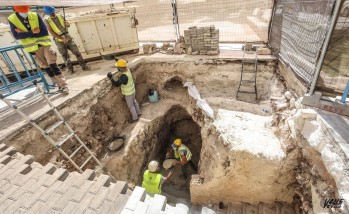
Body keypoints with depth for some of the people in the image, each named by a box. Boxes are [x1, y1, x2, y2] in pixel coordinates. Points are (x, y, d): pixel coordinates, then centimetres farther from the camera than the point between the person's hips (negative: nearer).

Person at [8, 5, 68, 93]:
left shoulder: (35, 16, -2)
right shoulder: (12, 19, -2)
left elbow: (45, 32, -9)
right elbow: (16, 36, -9)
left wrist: (25, 34, -12)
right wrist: (32, 32, -17)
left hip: (44, 44, -1)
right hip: (33, 49, 1)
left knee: (53, 65, -8)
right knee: (46, 68, 7)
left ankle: (63, 85, -7)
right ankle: (59, 84, 17)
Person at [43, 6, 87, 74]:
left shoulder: (60, 16, 7)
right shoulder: (47, 20, -3)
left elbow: (68, 25, 14)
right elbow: (51, 32, -9)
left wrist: (67, 23, -12)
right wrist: (62, 39, -18)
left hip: (67, 37, 3)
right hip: (59, 41, -3)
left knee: (77, 52, -4)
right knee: (65, 56, -2)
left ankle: (83, 66, 0)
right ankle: (70, 69, 3)